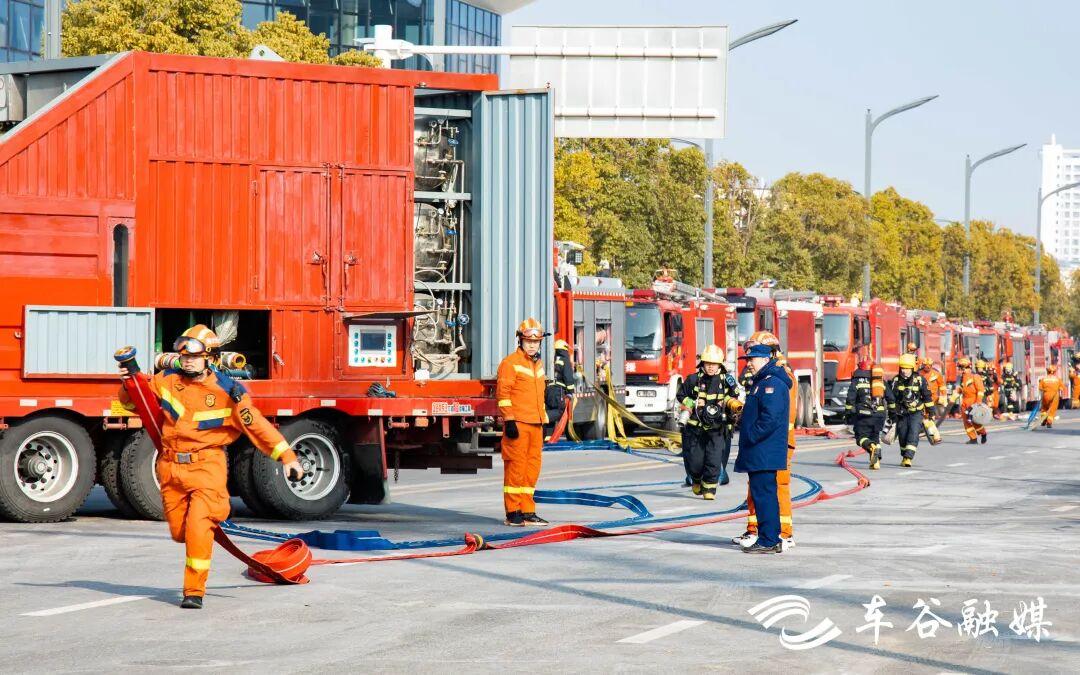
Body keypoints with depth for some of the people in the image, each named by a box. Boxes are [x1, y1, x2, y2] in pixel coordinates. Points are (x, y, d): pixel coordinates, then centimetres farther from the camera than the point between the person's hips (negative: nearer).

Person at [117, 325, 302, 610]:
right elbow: (134, 401, 15)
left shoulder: (227, 391, -8)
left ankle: (195, 591, -7)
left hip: (206, 467, -4)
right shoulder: (167, 380, 3)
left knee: (198, 530, -16)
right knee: (179, 532, 10)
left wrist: (287, 456, -12)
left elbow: (256, 424, -8)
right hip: (170, 468, 4)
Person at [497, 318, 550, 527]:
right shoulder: (510, 363, -6)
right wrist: (509, 421, -17)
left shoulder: (538, 365, 19)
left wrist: (544, 422, 23)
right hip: (518, 424, -8)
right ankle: (513, 513, -3)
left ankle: (527, 512, 14)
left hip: (535, 424, 8)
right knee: (515, 466, -6)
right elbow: (503, 392, -11)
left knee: (532, 467, 8)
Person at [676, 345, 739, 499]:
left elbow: (734, 396, 18)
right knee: (695, 459, 4)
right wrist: (693, 403, -9)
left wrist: (728, 401, -3)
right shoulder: (694, 379, -3)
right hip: (695, 427, 0)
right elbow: (681, 395, 7)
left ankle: (709, 488, 4)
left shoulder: (726, 380, 1)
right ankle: (696, 480, 35)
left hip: (717, 428, 0)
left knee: (714, 460, -9)